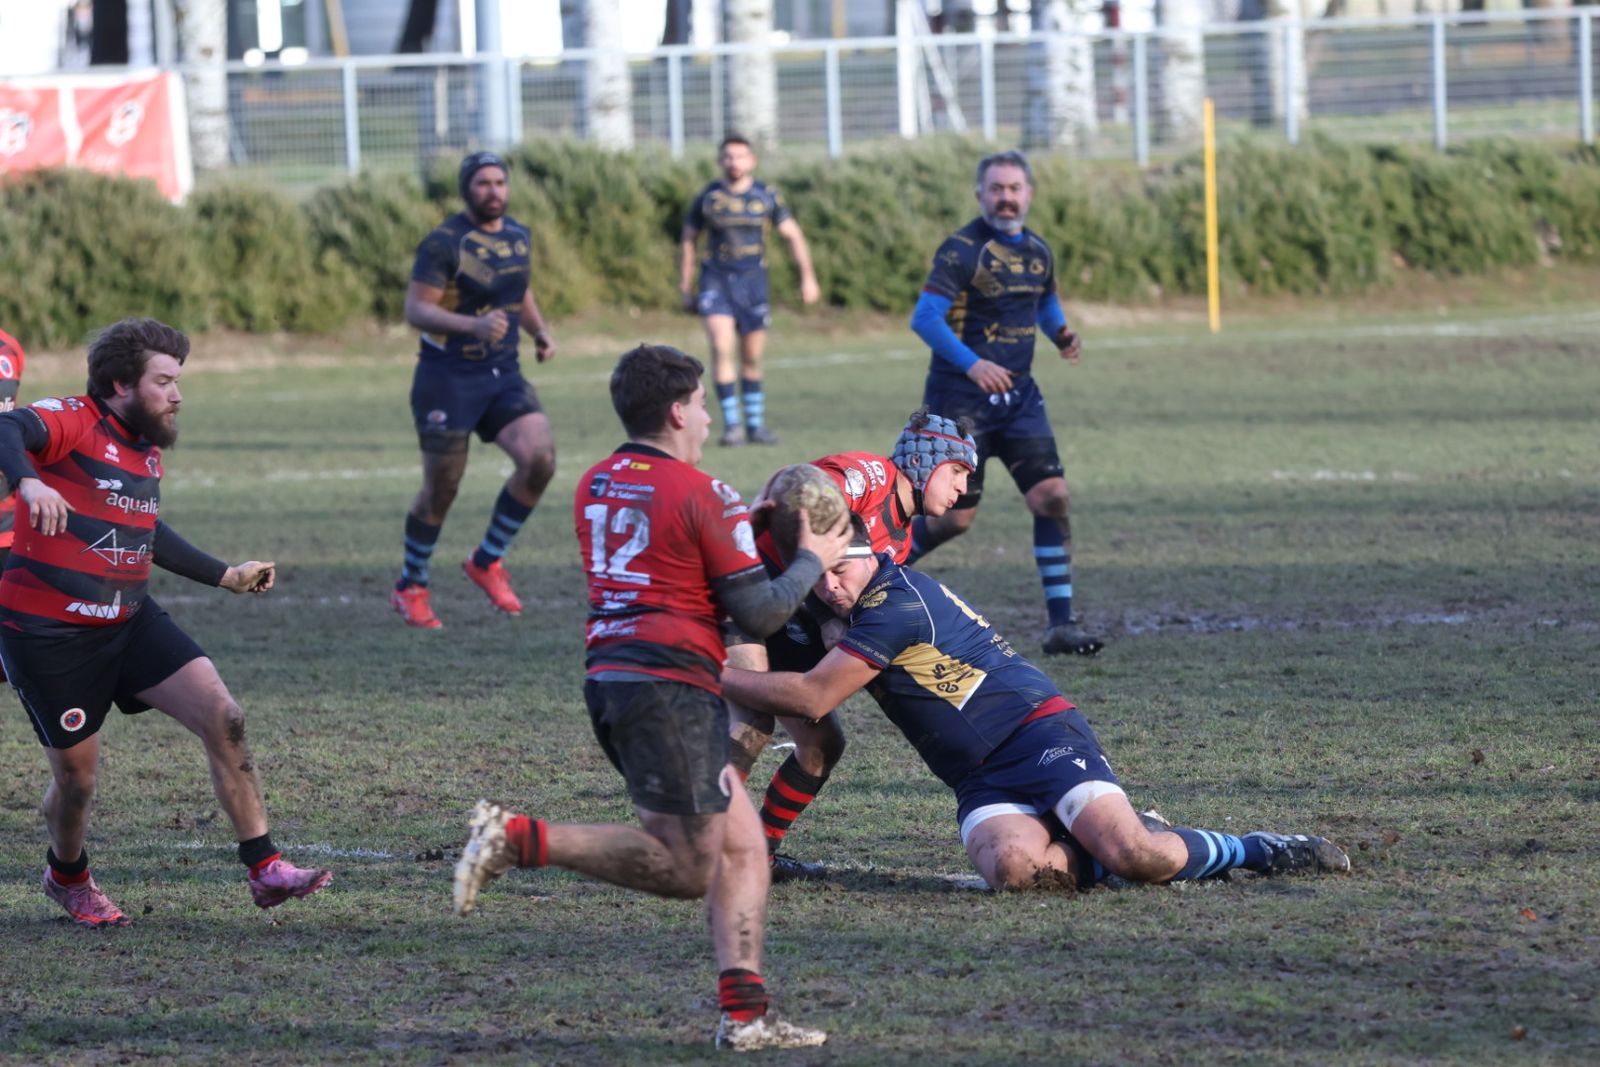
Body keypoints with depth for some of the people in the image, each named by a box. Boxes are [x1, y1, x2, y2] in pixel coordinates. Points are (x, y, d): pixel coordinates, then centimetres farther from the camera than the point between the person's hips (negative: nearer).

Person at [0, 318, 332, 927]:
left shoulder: (148, 451, 12)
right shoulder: (73, 423, -14)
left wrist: (227, 576, 33)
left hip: (129, 622, 7)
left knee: (222, 718, -10)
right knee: (76, 774, 5)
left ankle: (265, 870, -5)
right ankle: (67, 876, 37)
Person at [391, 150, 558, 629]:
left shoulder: (518, 236, 9)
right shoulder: (444, 242, -13)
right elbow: (416, 308, -18)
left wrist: (540, 330, 9)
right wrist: (472, 325, -32)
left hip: (503, 373, 6)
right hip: (447, 377, -6)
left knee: (540, 456, -14)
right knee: (441, 489, -1)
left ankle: (487, 561, 5)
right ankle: (410, 587, 20)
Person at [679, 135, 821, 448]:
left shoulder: (766, 196, 2)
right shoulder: (708, 197, 0)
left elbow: (793, 235, 8)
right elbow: (688, 241, 9)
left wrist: (808, 277, 1)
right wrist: (685, 289, 7)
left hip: (753, 281, 2)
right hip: (716, 281, -2)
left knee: (752, 357, 6)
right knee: (721, 348, -18)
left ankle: (755, 425, 19)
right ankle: (731, 424, -14)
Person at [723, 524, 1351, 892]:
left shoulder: (898, 604, -14)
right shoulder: (860, 608, 17)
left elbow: (811, 698, -16)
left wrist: (711, 678, -10)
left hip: (1039, 734, -7)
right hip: (984, 784, 7)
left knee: (1133, 856, -28)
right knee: (1011, 864, -29)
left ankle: (1251, 849, 0)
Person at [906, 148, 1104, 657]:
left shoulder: (1037, 251, 9)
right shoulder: (962, 249, -12)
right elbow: (924, 318, -19)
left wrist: (1061, 333, 7)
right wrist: (971, 363, -30)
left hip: (1017, 396, 6)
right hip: (961, 399, -6)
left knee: (1052, 496, -7)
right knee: (956, 517, -2)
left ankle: (1060, 623, -4)